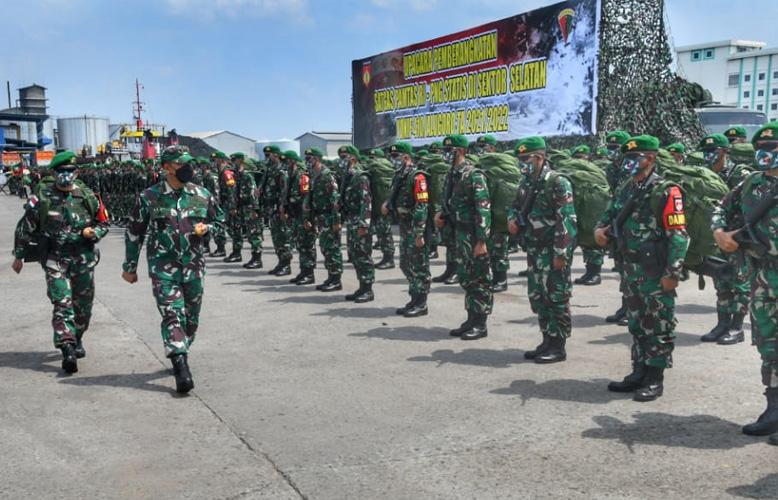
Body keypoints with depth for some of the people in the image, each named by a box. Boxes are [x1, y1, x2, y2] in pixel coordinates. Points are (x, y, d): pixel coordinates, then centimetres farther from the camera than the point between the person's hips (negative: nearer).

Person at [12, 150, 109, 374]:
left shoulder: (88, 196, 0)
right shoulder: (41, 196, -5)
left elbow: (103, 223, 12)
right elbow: (25, 227, 4)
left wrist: (93, 233, -10)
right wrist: (19, 256, 7)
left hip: (83, 258, 3)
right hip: (54, 258, -2)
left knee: (83, 304, 12)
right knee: (62, 303, -11)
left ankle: (77, 339, 34)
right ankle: (68, 349, -12)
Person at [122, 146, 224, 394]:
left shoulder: (202, 195, 5)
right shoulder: (149, 197, -2)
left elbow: (220, 220, 17)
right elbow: (134, 233, 5)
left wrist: (206, 228, -6)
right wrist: (129, 267, 8)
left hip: (193, 264, 3)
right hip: (163, 265, -3)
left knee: (191, 316, 11)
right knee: (172, 314, -14)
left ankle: (180, 355, 32)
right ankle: (181, 367, -17)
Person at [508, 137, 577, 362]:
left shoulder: (557, 182, -13)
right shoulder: (526, 183, 12)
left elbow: (567, 220, -18)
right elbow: (516, 206, 27)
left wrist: (561, 253, -21)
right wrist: (512, 219, 3)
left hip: (553, 251, -8)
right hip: (534, 251, 8)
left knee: (556, 298, -1)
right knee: (537, 297, 13)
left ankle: (558, 346, 8)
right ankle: (548, 341, 24)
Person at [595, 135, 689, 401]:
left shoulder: (666, 191, -12)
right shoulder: (626, 189, 11)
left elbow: (678, 235, -15)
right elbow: (610, 214, 24)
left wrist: (672, 272, -19)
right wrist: (601, 228, 1)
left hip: (656, 272, -8)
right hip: (630, 268, 8)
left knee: (658, 326, 2)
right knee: (637, 324, 15)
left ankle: (655, 379, 11)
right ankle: (639, 373, 27)